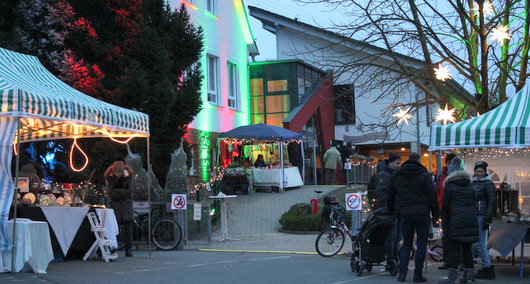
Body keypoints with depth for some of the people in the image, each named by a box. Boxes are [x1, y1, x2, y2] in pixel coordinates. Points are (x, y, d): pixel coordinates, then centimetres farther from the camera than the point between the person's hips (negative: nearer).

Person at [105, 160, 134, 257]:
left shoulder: (128, 176, -1)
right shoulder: (110, 177, 0)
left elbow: (129, 192, -7)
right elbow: (111, 194, -6)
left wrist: (117, 191, -7)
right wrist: (123, 194, -10)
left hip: (126, 205, 0)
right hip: (115, 205, 0)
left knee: (128, 227, -4)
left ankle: (128, 250, 0)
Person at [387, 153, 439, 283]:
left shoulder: (396, 175, 12)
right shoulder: (424, 175, 0)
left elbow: (390, 195, 17)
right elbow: (432, 195, -2)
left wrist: (392, 210, 28)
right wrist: (435, 213, 4)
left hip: (405, 213, 3)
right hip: (422, 212, -3)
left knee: (406, 244, 12)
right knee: (421, 244, 3)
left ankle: (402, 273, 1)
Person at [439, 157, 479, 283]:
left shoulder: (449, 185, 1)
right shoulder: (470, 186, 16)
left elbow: (445, 205, 1)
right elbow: (473, 203, 16)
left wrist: (448, 220, 15)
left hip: (457, 220, -5)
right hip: (471, 219, 5)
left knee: (454, 248, -3)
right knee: (467, 247, 12)